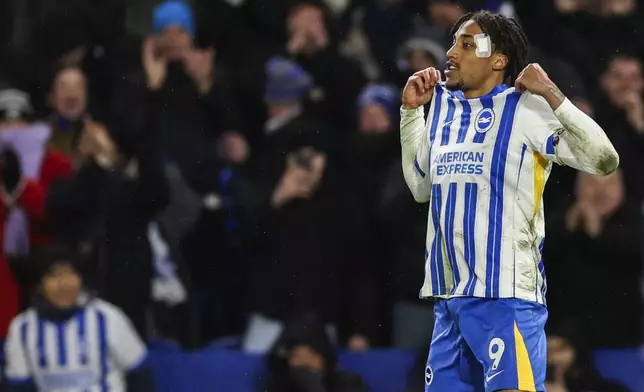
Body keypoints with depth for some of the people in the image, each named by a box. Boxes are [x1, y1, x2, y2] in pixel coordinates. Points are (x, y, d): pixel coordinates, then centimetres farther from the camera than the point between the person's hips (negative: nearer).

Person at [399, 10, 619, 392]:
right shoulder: (442, 106, 13)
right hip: (449, 298, 7)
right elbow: (421, 185, 27)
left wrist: (552, 95, -19)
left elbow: (604, 160, -16)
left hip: (506, 296, -7)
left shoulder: (525, 109, -8)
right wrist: (411, 110, 21)